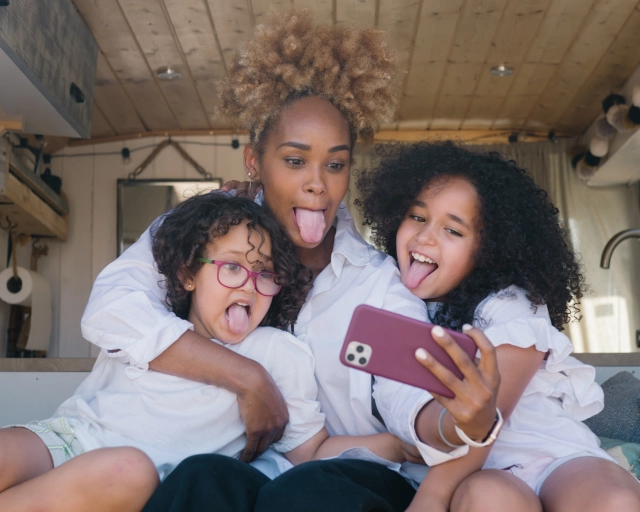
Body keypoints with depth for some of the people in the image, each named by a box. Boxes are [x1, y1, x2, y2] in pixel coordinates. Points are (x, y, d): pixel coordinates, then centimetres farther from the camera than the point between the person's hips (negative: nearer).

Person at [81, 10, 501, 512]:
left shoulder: (379, 277, 0)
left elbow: (405, 392, -15)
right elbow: (110, 309, -15)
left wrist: (462, 423, -39)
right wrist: (248, 378, -20)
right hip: (244, 471, 0)